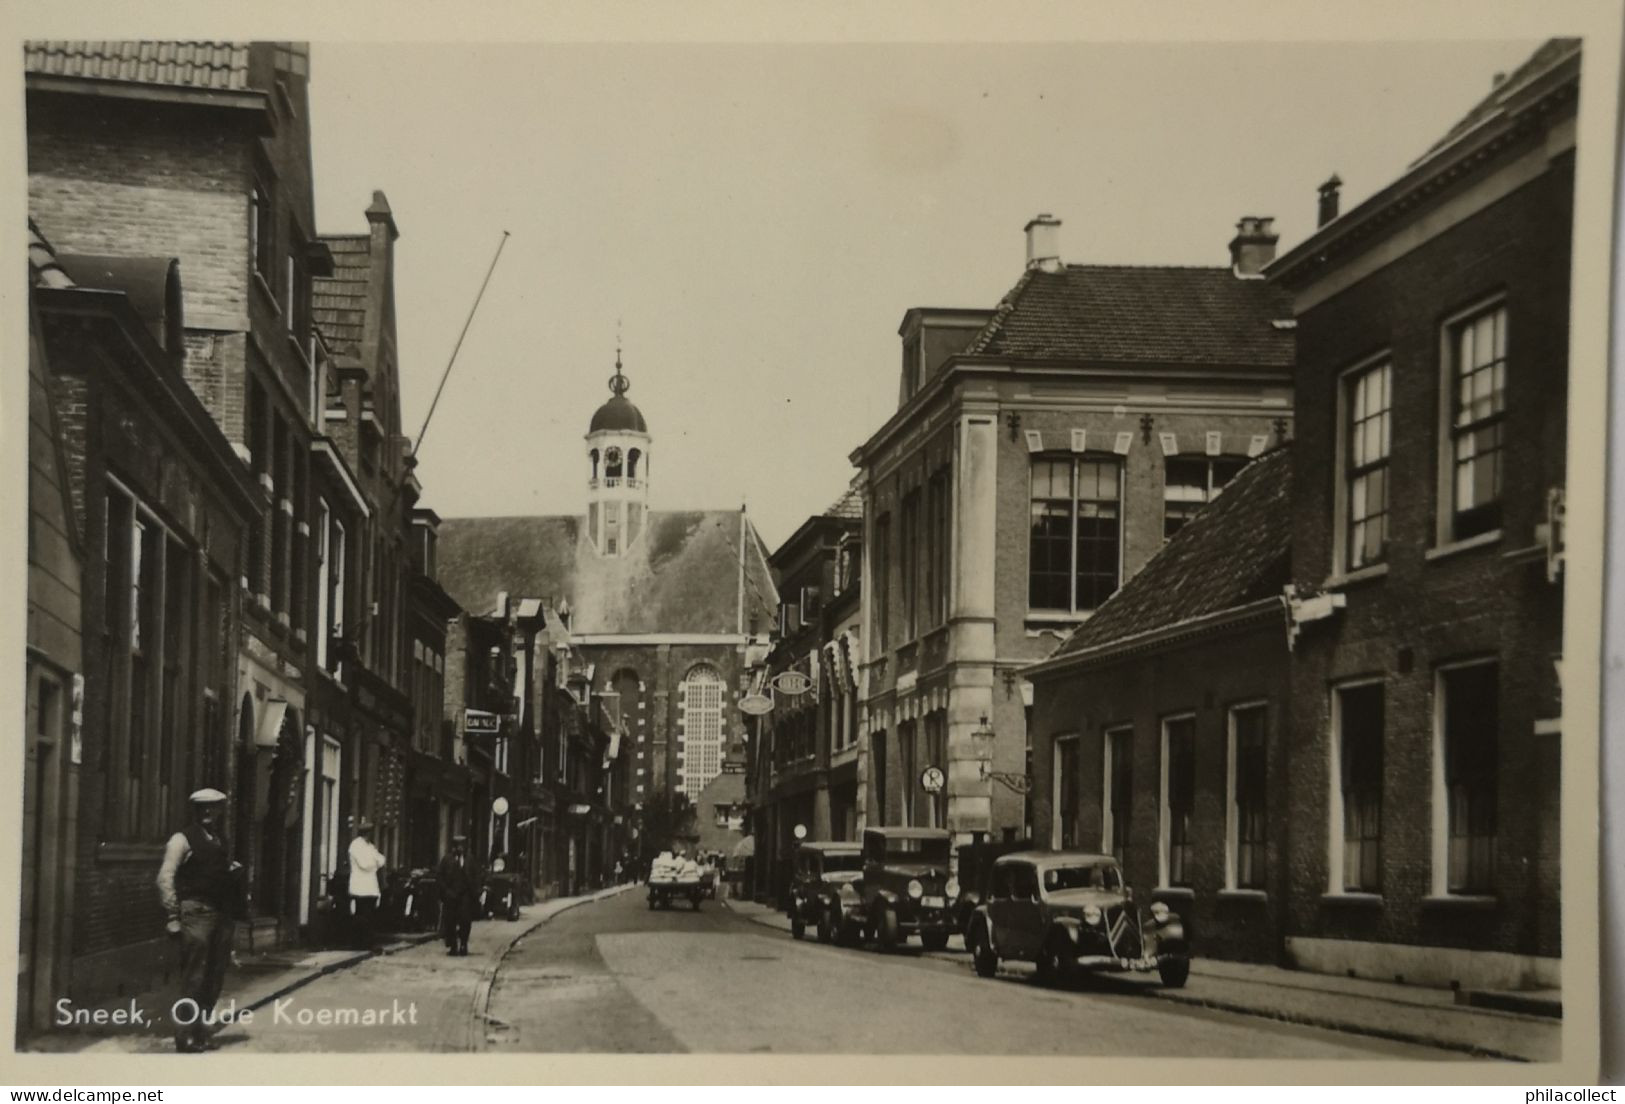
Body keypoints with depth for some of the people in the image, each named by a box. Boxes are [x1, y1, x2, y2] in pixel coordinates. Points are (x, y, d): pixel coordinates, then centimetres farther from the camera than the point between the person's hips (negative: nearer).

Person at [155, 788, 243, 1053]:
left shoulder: (220, 841, 18)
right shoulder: (183, 839, -5)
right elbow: (165, 878, -10)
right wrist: (173, 915, -14)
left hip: (221, 915, 7)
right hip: (196, 912, -7)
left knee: (215, 977, 10)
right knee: (193, 978, -6)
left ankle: (200, 1031, 21)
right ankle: (186, 1038, 1)